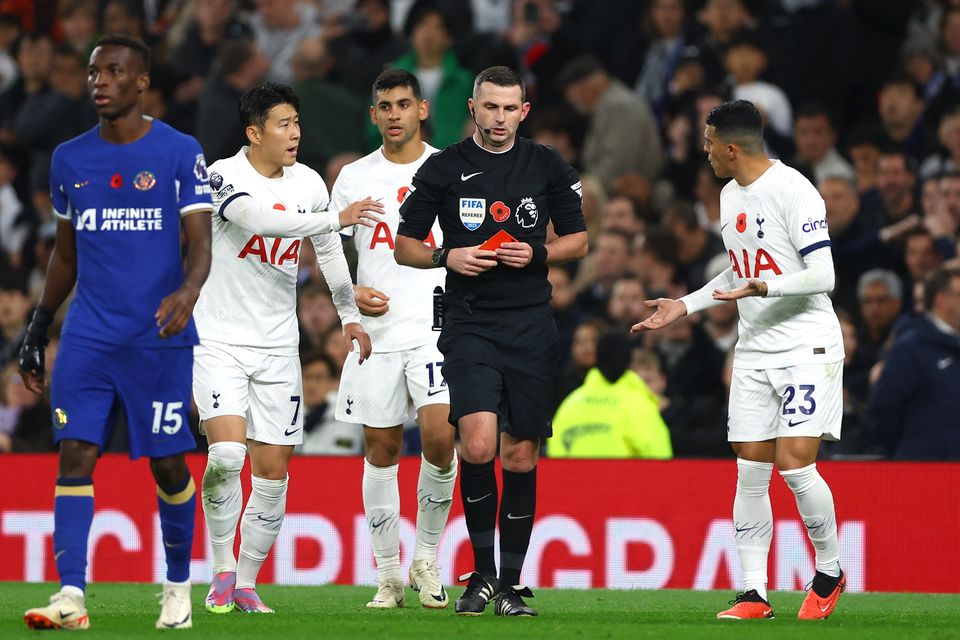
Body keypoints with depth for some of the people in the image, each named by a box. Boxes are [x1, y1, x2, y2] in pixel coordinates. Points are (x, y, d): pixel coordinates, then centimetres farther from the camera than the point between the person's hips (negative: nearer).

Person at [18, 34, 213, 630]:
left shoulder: (180, 152, -2)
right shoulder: (70, 159, 11)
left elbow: (201, 245, -6)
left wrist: (188, 291, -27)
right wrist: (37, 329, 18)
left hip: (159, 334, -3)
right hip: (89, 333, 3)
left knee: (168, 463, 2)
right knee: (75, 454, -9)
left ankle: (179, 588, 18)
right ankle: (71, 596, -14)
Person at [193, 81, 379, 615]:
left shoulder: (308, 183, 5)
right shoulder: (224, 176, -13)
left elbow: (328, 248, 19)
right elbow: (261, 220, -31)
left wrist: (350, 315, 22)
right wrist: (335, 218, -35)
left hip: (278, 347, 5)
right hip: (219, 342, -5)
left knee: (274, 470, 2)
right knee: (227, 453, -21)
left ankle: (247, 583, 15)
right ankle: (223, 569, -1)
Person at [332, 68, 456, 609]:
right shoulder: (354, 177, 8)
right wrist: (352, 292, -4)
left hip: (435, 326, -2)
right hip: (375, 330, 2)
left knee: (440, 434, -18)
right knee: (382, 449, 3)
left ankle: (427, 557, 1)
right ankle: (389, 574, 13)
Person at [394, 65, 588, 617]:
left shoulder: (548, 167, 7)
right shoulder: (443, 169, 3)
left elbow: (578, 241, 13)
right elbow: (405, 246, 8)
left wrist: (537, 253, -6)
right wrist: (447, 257, -11)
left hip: (531, 326, 2)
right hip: (469, 324, -2)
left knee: (521, 456, 3)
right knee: (478, 443, -19)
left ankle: (511, 584, 13)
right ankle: (482, 571, -3)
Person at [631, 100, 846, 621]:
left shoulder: (794, 191, -14)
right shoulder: (730, 196, 13)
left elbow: (822, 276, -18)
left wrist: (763, 288, -31)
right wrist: (685, 306, 22)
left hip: (807, 347, -8)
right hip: (754, 350, 8)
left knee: (795, 465, -14)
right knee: (750, 472, 1)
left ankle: (829, 573, 7)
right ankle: (754, 594, 3)